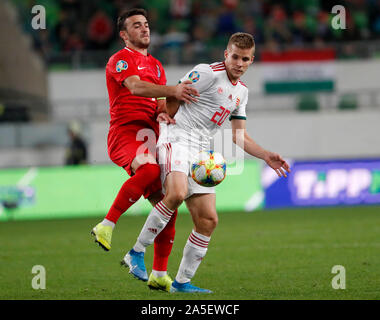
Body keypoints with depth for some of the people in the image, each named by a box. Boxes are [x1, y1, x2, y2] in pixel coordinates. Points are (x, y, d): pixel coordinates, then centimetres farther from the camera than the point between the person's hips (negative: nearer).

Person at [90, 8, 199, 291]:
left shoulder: (156, 66, 24)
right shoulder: (120, 60, -1)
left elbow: (161, 103, 17)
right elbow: (135, 87, -20)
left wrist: (164, 113, -9)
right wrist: (173, 91, -35)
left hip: (151, 135, 8)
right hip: (125, 132, -8)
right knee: (149, 169, -39)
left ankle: (159, 275, 6)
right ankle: (107, 226, -31)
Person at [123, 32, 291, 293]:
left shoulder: (242, 91, 18)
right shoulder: (207, 73, -7)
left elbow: (239, 136, 23)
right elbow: (172, 101, -4)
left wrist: (266, 156, 14)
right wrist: (166, 129, -4)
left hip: (200, 153, 8)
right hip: (177, 141, -8)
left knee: (208, 220, 0)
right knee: (177, 193, -34)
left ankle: (182, 282, 9)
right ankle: (137, 252, -24)